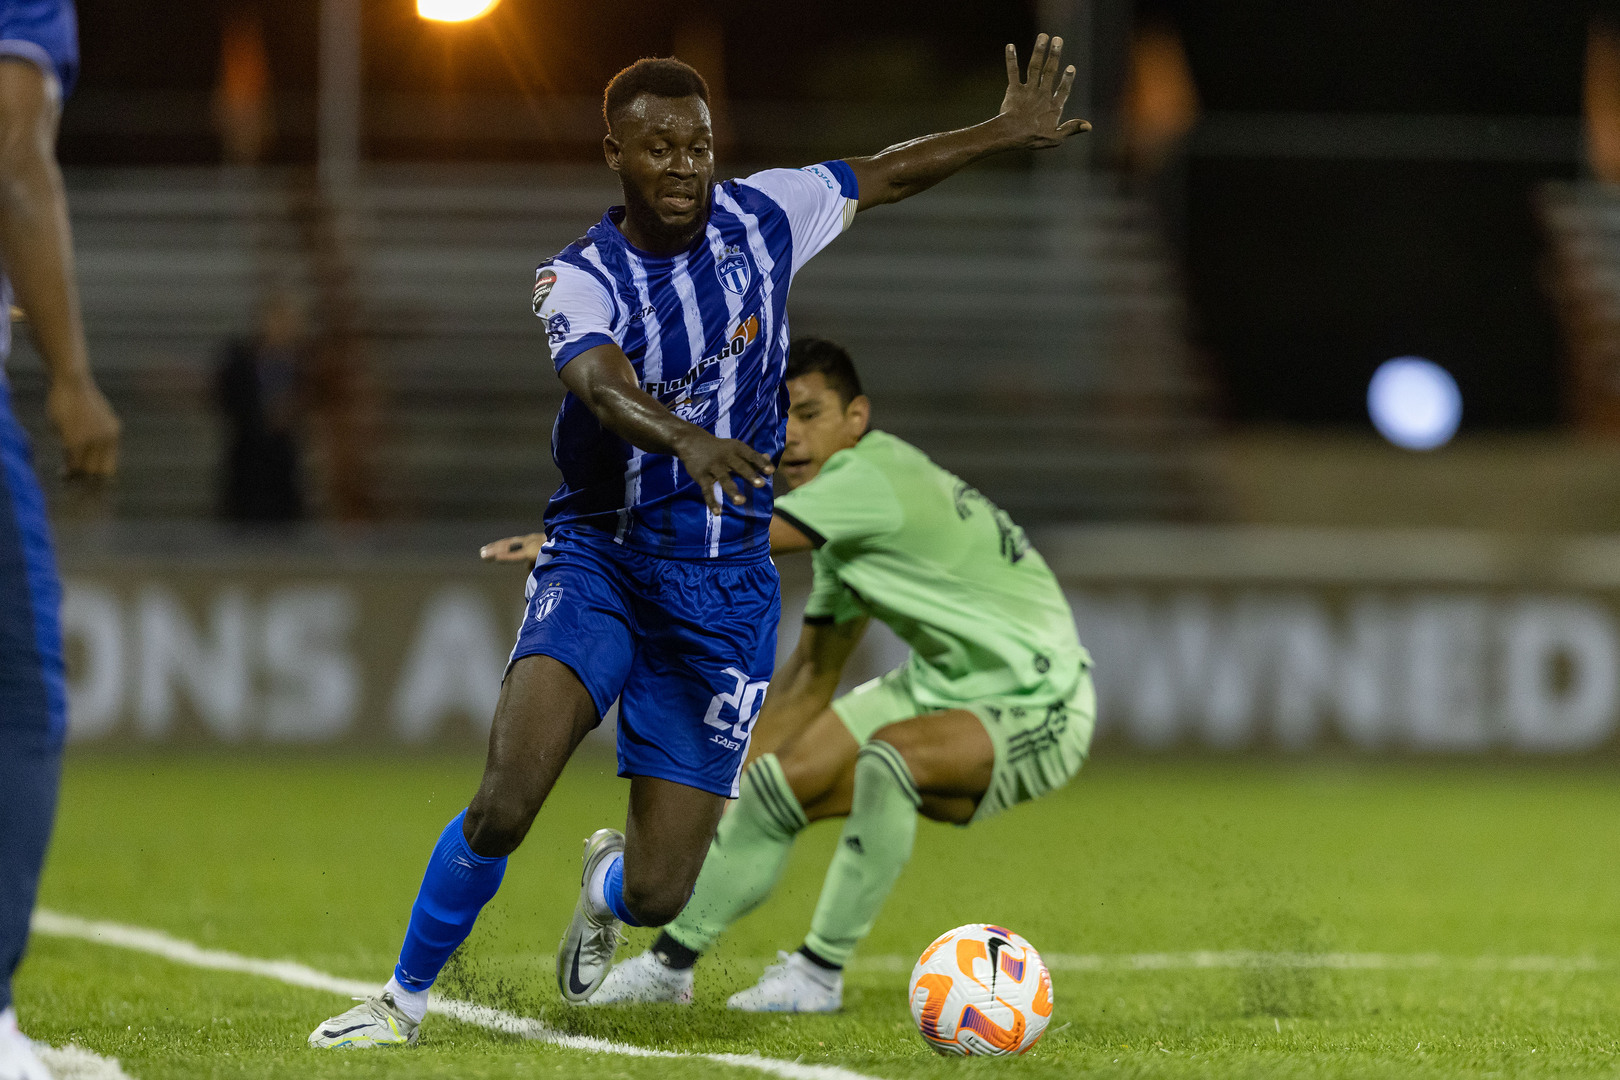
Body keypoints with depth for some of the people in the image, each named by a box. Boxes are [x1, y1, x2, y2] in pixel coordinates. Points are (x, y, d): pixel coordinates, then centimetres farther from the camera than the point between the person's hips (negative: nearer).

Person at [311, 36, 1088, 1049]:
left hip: (725, 589, 2)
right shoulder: (581, 279, -12)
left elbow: (883, 175, 18)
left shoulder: (760, 218, -1)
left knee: (658, 896, -3)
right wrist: (689, 439, -54)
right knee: (505, 802, -27)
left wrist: (1010, 130, 18)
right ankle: (404, 1001, -5)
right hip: (599, 558, -2)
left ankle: (611, 881, 37)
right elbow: (603, 385, -34)